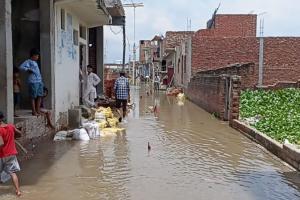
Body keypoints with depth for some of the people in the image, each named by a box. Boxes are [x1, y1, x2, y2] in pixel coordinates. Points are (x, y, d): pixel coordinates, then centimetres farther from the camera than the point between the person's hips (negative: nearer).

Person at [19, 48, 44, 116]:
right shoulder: (28, 61, -3)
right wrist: (28, 69, -21)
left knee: (39, 96, 9)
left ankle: (38, 110, 17)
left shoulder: (35, 62, 22)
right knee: (33, 97, -3)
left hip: (39, 81, 8)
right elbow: (21, 67, -16)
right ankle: (34, 112, 1)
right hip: (33, 82, -8)